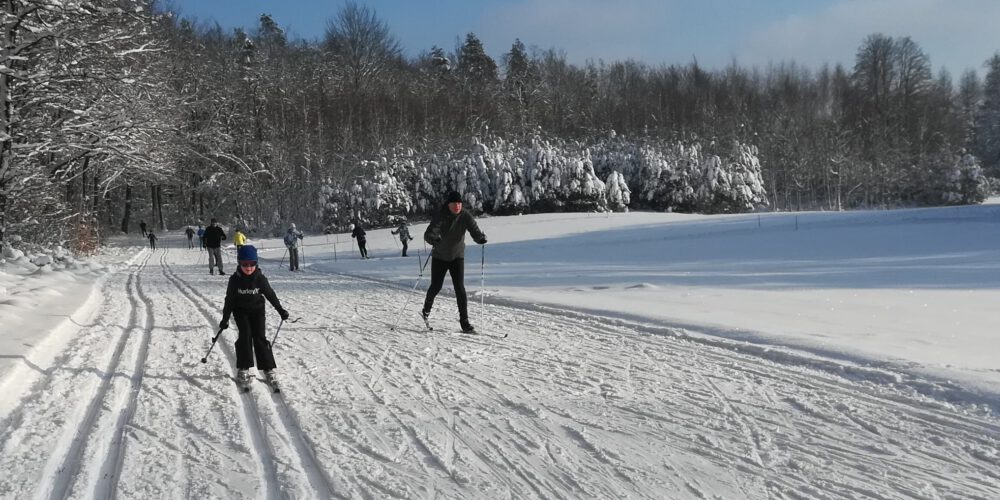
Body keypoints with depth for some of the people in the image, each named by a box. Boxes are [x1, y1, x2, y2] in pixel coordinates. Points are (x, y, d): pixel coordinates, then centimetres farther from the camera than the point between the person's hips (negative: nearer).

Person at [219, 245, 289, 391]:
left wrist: (280, 310, 5)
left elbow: (270, 294, 1)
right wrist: (225, 318, -4)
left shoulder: (260, 279, -12)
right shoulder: (235, 280, -14)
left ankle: (268, 369, -6)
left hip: (257, 310, 0)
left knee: (260, 337, -9)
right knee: (245, 335, -15)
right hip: (241, 311, 0)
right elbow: (229, 300, -5)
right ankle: (243, 369, -6)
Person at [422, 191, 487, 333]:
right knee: (436, 286, 7)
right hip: (439, 257, -1)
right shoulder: (439, 216, -19)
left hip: (457, 257, 1)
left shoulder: (465, 216, -12)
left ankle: (465, 323, -8)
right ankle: (426, 309, 39)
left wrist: (481, 238, -45)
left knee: (460, 288, -10)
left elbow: (475, 231, -22)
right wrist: (433, 239, -53)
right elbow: (429, 233, -29)